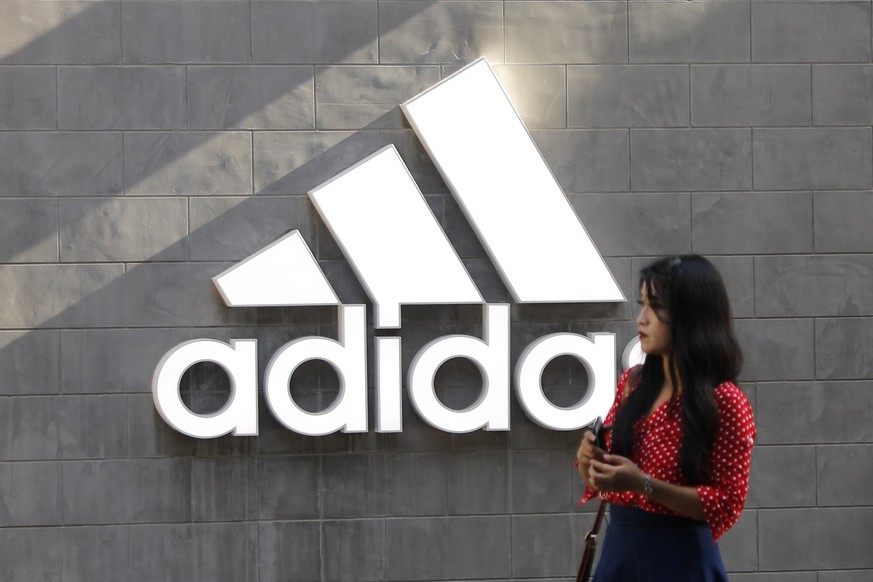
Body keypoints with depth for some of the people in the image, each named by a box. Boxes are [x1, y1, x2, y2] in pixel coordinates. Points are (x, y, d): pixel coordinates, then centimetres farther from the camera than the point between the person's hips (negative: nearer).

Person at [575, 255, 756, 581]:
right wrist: (589, 460, -10)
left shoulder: (725, 402, -15)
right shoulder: (632, 383, 5)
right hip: (618, 549, 6)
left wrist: (644, 484, -24)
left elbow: (727, 504, -16)